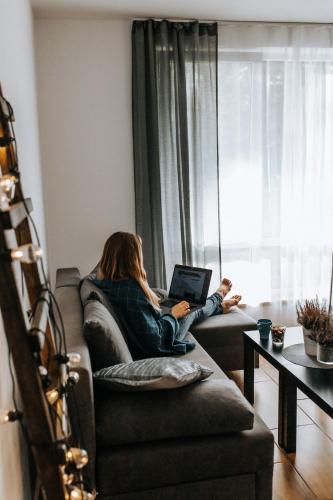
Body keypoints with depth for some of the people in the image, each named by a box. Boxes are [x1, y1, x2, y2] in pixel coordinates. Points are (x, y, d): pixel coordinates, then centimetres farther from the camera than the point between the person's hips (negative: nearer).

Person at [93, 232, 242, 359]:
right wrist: (173, 314, -18)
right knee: (191, 311, 17)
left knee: (187, 310, 26)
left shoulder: (103, 283, -10)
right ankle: (218, 297, 50)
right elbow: (154, 339, -32)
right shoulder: (132, 291, -37)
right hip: (154, 351, -7)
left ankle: (219, 306, 55)